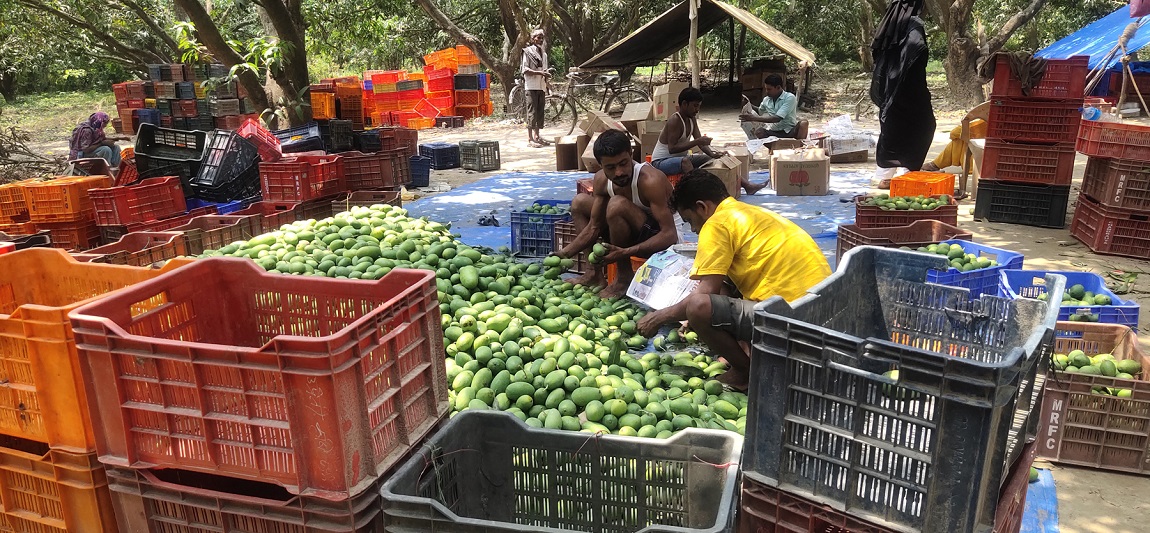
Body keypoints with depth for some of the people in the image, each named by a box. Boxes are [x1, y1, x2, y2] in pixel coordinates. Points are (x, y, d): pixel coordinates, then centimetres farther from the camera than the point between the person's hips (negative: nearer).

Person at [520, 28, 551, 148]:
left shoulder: (543, 53, 18)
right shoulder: (528, 51, -3)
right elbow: (525, 70, -10)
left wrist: (546, 74, 4)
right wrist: (540, 72, -18)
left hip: (541, 86, 7)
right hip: (531, 86, -7)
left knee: (540, 111, 8)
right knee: (532, 111, -9)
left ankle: (537, 136, 15)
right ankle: (530, 139, -8)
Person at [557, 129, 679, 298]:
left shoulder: (651, 181, -29)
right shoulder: (601, 180, -8)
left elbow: (670, 235, -33)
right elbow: (593, 227, 0)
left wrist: (624, 252, -42)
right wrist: (565, 253, -14)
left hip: (661, 241, -8)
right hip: (634, 235, 8)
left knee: (617, 204, -32)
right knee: (579, 202, 5)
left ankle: (625, 277, -16)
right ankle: (595, 274, 2)